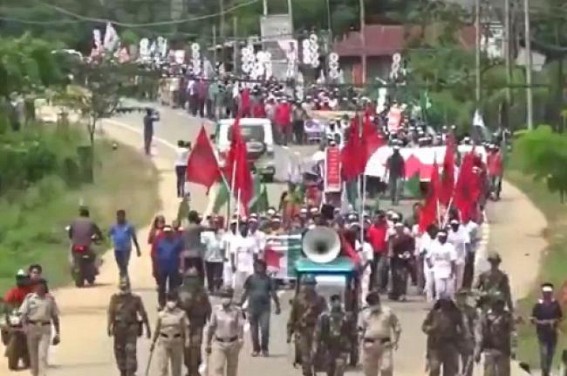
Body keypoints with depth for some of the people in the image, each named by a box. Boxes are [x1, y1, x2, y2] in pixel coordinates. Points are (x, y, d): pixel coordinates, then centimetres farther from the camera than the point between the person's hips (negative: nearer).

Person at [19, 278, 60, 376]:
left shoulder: (50, 299, 8)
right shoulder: (29, 298, 4)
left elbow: (55, 317, 13)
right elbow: (23, 314, 0)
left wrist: (57, 333, 11)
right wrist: (25, 327, -16)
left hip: (45, 328, 0)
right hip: (32, 327, 0)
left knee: (43, 354, -12)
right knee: (33, 355, 7)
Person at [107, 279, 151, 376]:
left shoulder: (135, 299, 3)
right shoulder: (115, 298, 5)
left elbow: (143, 314, 5)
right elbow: (110, 312, -5)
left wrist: (148, 328, 5)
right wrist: (109, 326, -18)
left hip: (132, 327, -2)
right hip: (119, 327, 2)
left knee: (131, 350, -11)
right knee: (119, 351, 9)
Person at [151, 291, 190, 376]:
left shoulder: (181, 314, -2)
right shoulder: (161, 314, 1)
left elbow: (186, 328, -3)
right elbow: (157, 329, 8)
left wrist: (187, 340, -15)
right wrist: (153, 342, 11)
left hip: (177, 341, 0)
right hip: (164, 341, 0)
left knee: (177, 368, 10)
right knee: (163, 367, -6)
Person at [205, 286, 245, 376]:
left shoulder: (237, 311, -7)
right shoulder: (216, 310, -2)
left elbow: (240, 326, -14)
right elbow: (211, 327, 6)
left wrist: (241, 339, -33)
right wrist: (208, 343, 10)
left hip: (232, 344, 0)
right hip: (218, 343, 0)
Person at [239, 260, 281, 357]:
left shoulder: (268, 280, 5)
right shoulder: (250, 279, 6)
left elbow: (273, 294, 8)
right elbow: (246, 293, 11)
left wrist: (277, 306, 5)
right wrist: (240, 305, 9)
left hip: (265, 308, -1)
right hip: (252, 308, 1)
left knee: (265, 329, -10)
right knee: (254, 330, 5)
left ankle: (264, 349, 4)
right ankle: (256, 349, 16)